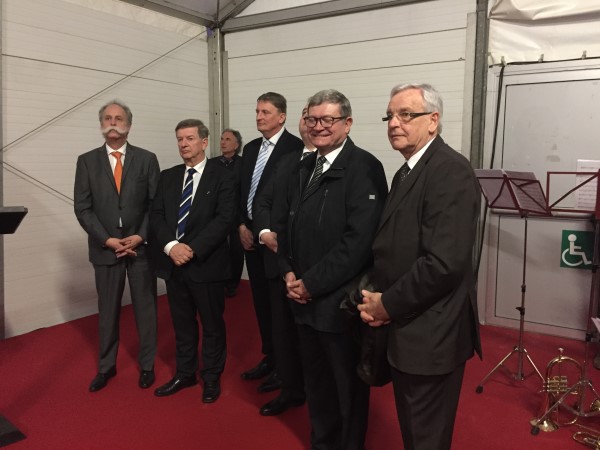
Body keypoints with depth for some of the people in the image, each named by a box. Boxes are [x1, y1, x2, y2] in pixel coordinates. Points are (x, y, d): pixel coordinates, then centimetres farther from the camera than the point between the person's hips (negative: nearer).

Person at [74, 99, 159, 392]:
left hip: (141, 246, 0)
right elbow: (82, 208, -1)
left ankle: (146, 365, 24)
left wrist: (140, 237, -12)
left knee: (145, 308, 9)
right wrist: (107, 239, -11)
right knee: (107, 311, 12)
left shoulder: (147, 159, 1)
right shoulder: (87, 161, 3)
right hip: (105, 248, 1)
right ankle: (106, 366, 28)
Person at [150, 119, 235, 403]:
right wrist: (171, 246, -13)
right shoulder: (167, 177, 11)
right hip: (173, 263, 5)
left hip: (206, 263, -4)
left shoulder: (221, 176, -5)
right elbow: (156, 216, 5)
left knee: (212, 324, 9)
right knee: (182, 323, 17)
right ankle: (185, 374, 33)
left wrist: (193, 249, -19)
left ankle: (212, 378, 26)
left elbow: (224, 219, -14)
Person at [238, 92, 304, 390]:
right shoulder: (250, 148, 13)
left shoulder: (295, 148, -11)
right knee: (261, 300, 15)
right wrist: (242, 225, 2)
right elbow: (241, 190, 15)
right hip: (251, 235, 7)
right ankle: (269, 358, 30)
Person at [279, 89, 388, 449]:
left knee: (347, 387, 13)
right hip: (305, 298, 7)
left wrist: (311, 284, -18)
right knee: (315, 383, 22)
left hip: (339, 301, -7)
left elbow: (359, 241, -22)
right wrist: (289, 272, 1)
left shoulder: (364, 168, -14)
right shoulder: (305, 167, 11)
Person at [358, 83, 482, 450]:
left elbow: (444, 261, -27)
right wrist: (375, 297, -2)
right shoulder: (407, 172, 13)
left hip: (430, 334, -9)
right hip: (405, 327, 9)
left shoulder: (450, 170, -18)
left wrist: (389, 304, -16)